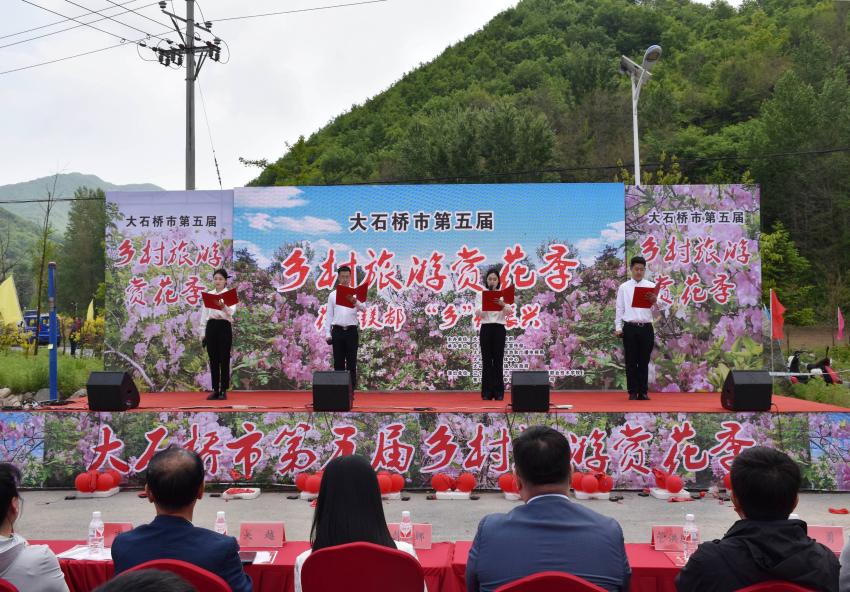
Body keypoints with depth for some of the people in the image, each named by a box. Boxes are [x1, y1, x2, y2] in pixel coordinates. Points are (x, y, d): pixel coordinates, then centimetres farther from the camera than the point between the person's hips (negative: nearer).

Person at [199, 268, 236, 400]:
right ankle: (215, 390, 13)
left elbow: (231, 311, -20)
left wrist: (224, 306, -42)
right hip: (211, 327, 4)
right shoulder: (208, 294, 10)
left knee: (224, 359, -1)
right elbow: (204, 313, 13)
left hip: (224, 327, -4)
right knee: (213, 359, 6)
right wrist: (203, 332, 8)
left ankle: (223, 391, 5)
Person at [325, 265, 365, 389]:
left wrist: (355, 301, -38)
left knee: (351, 363, 2)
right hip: (337, 331, 1)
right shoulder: (333, 294, 8)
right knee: (338, 362, 5)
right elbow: (329, 315, 8)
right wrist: (328, 333, 0)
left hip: (351, 331, -1)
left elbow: (363, 308, -16)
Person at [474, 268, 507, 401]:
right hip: (486, 329, 0)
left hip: (499, 329, 0)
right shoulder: (480, 294, 4)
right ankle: (487, 392, 7)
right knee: (486, 361, 1)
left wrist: (503, 305, -34)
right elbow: (478, 314, -8)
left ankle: (498, 392, 8)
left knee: (498, 361, 1)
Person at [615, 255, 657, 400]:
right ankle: (633, 392, 10)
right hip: (630, 327, 0)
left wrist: (655, 301, -27)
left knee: (644, 361, 5)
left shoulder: (651, 286, 6)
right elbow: (619, 309, 6)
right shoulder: (624, 287, 7)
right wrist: (618, 327, -3)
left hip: (646, 328, 0)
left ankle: (643, 392, 13)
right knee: (631, 361, 3)